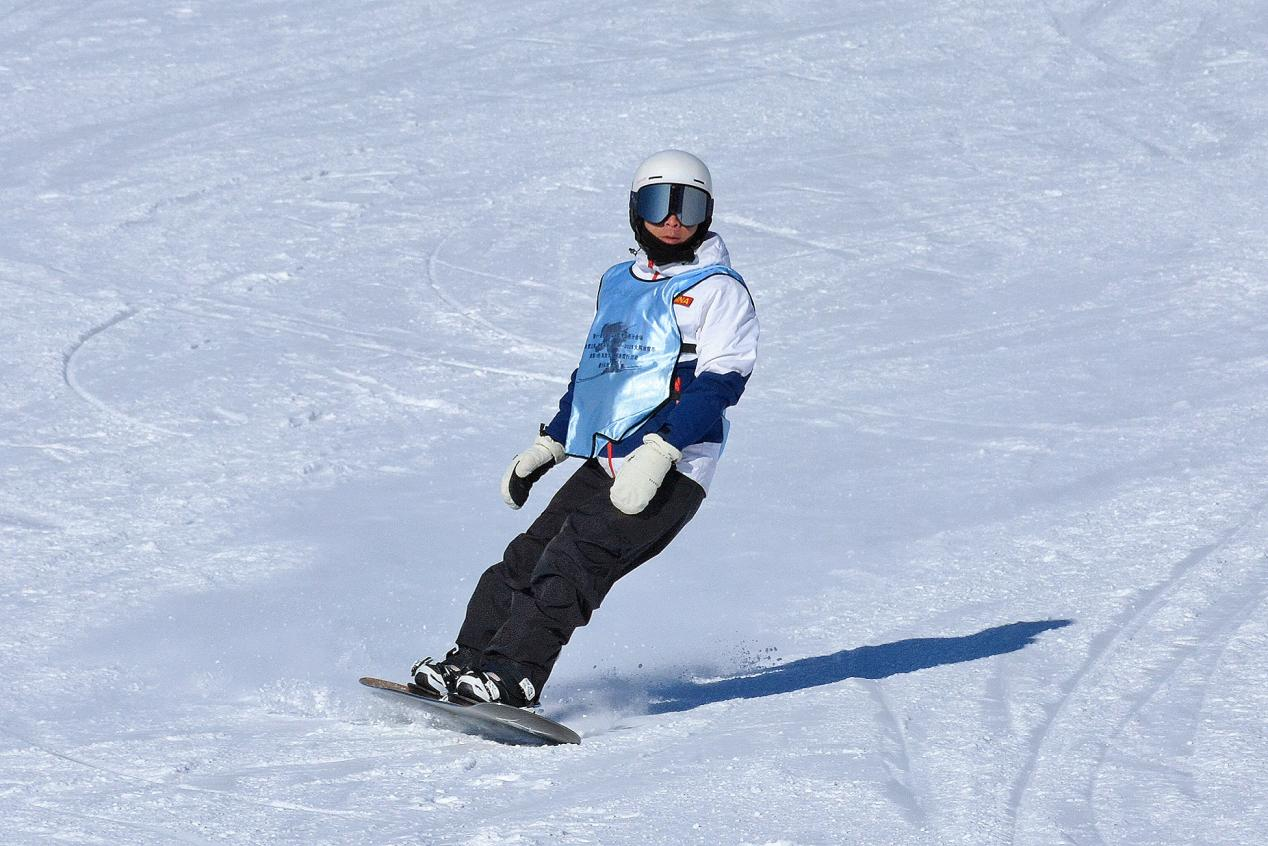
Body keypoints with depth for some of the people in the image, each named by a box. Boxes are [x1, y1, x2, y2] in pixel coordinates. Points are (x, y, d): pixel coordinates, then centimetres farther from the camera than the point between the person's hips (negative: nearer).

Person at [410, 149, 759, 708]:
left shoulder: (718, 289, -1)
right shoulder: (618, 283, 22)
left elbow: (720, 380, -12)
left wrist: (660, 450, -23)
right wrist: (548, 445, 25)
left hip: (669, 474, -7)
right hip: (603, 465, 7)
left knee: (573, 561, -21)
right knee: (526, 558, -3)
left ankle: (515, 675, -27)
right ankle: (466, 663, 0)